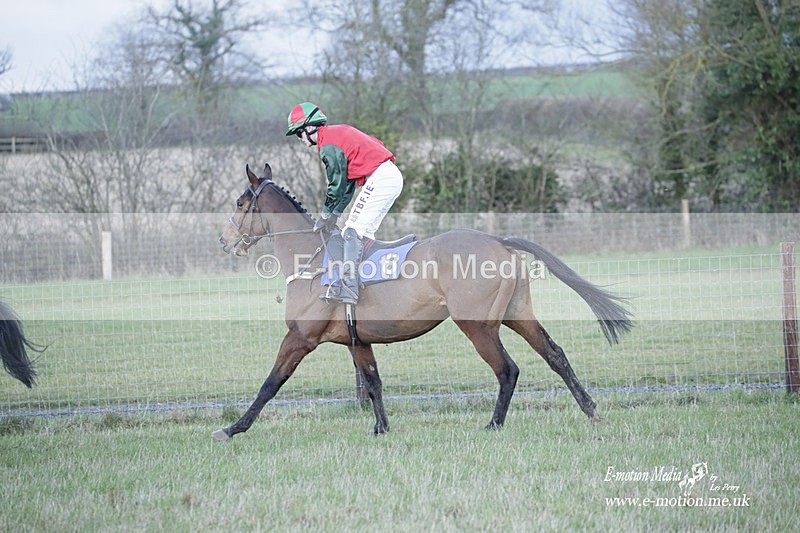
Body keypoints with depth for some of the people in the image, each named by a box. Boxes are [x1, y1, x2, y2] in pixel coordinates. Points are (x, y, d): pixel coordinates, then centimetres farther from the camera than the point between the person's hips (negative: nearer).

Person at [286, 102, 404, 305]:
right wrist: (336, 213, 20)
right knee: (362, 232, 15)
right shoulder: (338, 133, 22)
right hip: (391, 176, 10)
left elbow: (337, 183, -7)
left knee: (353, 231, -14)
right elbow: (347, 181, 23)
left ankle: (348, 287, -22)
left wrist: (326, 215, 4)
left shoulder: (328, 145, -9)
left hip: (379, 179, -10)